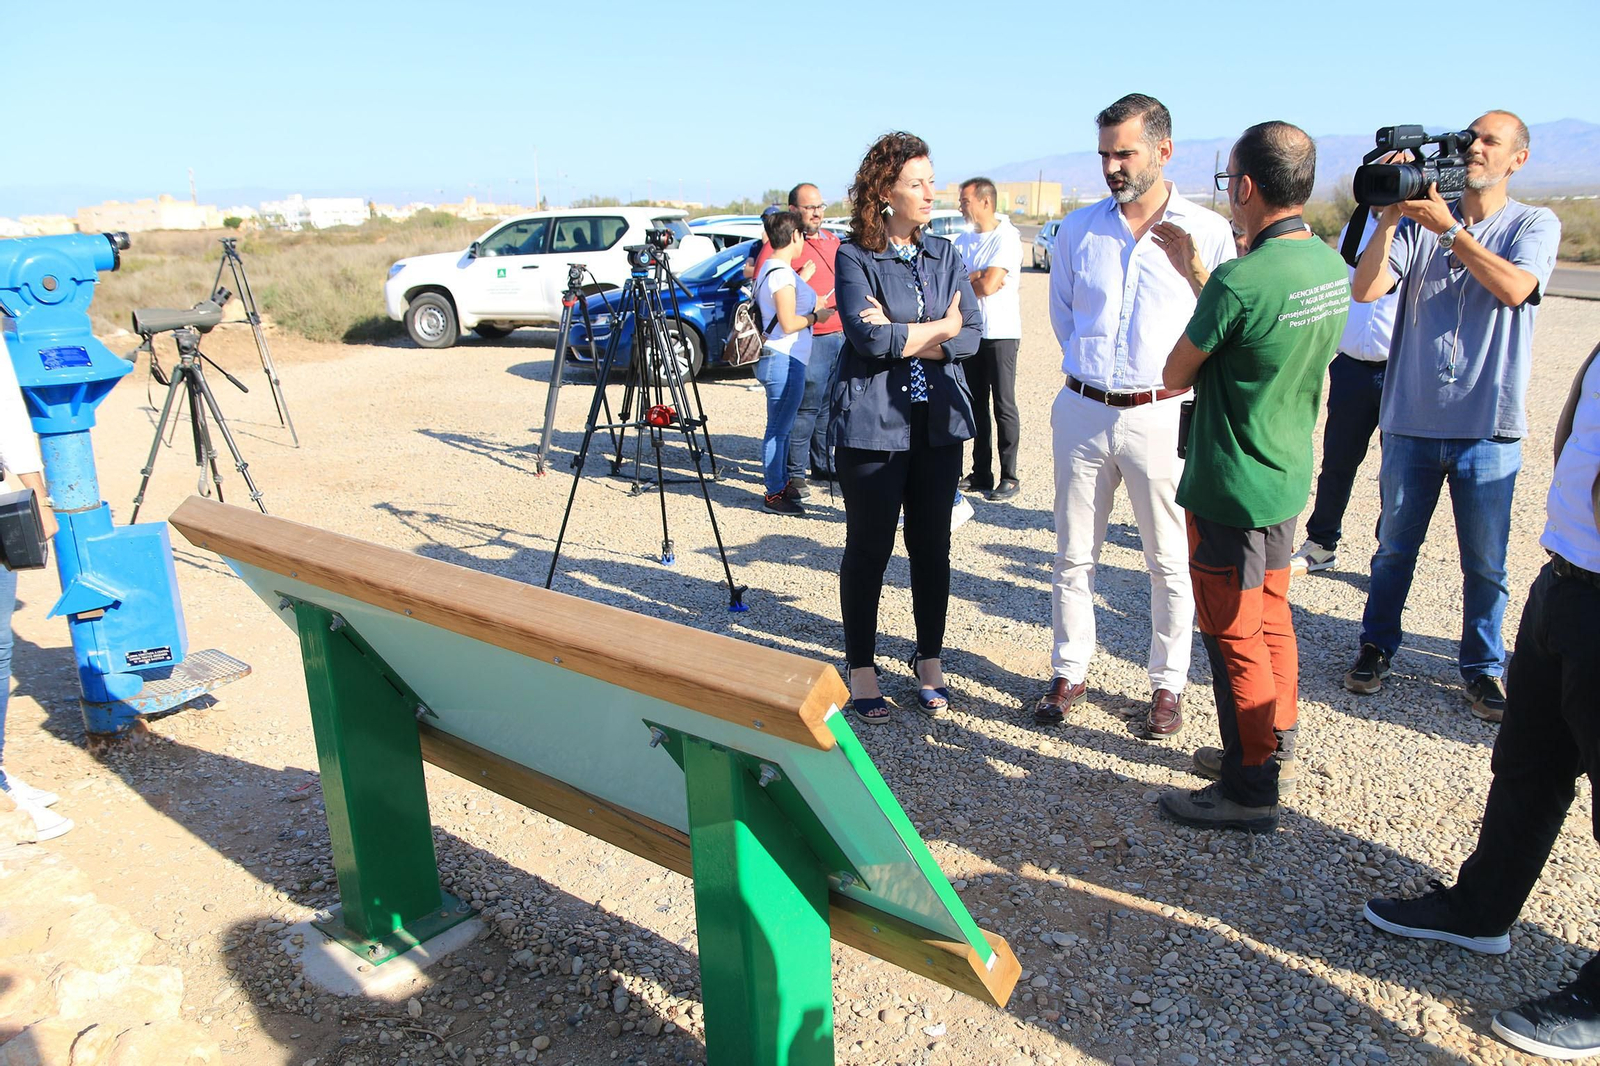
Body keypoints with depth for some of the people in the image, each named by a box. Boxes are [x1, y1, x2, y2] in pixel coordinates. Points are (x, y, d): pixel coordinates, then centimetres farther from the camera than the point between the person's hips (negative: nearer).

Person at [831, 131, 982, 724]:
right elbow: (869, 339, -18)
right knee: (868, 549, 3)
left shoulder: (945, 256, 10)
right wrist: (939, 329, -6)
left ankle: (929, 661, 26)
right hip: (872, 424, -4)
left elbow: (972, 336, -1)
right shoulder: (855, 258, -4)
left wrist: (900, 337, -13)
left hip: (938, 423, 5)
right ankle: (862, 669, 18)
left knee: (932, 547, 10)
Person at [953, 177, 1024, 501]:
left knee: (1004, 406, -3)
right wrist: (978, 278, -12)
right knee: (976, 405, 11)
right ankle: (981, 474, 19)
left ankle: (1009, 477, 3)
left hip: (1000, 333, -7)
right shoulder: (963, 240, 12)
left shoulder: (1006, 238, -10)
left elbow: (988, 285, -19)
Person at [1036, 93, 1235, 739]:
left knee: (1171, 561, 5)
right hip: (1082, 411, 3)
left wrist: (1194, 268, -12)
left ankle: (1168, 686, 19)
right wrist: (1089, 362, 12)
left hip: (1162, 414, -2)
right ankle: (1070, 674, 23)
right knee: (1074, 554, 9)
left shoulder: (1207, 233, -1)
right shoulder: (1078, 229, 7)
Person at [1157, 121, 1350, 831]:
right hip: (1289, 478, 9)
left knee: (1234, 637, 4)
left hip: (1230, 491, -8)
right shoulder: (1330, 265, 1)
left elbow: (1175, 375, -14)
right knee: (1271, 618, 21)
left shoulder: (1238, 281, -26)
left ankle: (1250, 792, 17)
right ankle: (1276, 744, 38)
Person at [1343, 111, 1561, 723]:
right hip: (1411, 420, 1)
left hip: (1488, 426, -1)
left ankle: (1483, 666, 24)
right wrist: (1390, 217, -15)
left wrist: (1449, 229, -19)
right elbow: (1365, 289, -9)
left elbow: (1514, 288, -17)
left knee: (1485, 562, 8)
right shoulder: (1418, 221, 4)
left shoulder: (1535, 225, 3)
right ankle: (1377, 645, 30)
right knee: (1395, 547, 13)